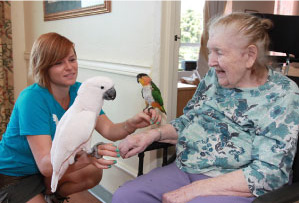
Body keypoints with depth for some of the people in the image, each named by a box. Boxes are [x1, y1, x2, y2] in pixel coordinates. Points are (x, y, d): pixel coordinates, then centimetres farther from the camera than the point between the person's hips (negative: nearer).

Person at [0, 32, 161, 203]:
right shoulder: (32, 99, -28)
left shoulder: (79, 91, -7)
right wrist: (85, 157, -54)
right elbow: (45, 165, -35)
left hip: (45, 170, 6)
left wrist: (132, 124, -36)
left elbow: (109, 130, -15)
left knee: (94, 172, -11)